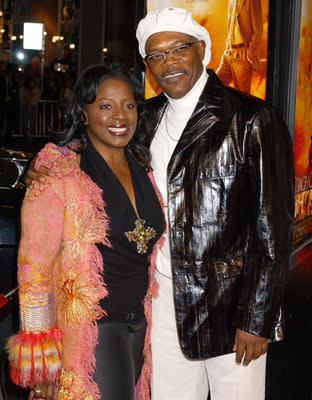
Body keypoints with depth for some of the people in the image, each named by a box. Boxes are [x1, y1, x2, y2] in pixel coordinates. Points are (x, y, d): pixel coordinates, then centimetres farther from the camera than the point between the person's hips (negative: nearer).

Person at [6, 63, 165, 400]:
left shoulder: (142, 168, 8)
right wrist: (41, 358, -14)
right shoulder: (59, 171, -11)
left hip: (138, 325, 6)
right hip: (87, 330, -6)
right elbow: (34, 264, -13)